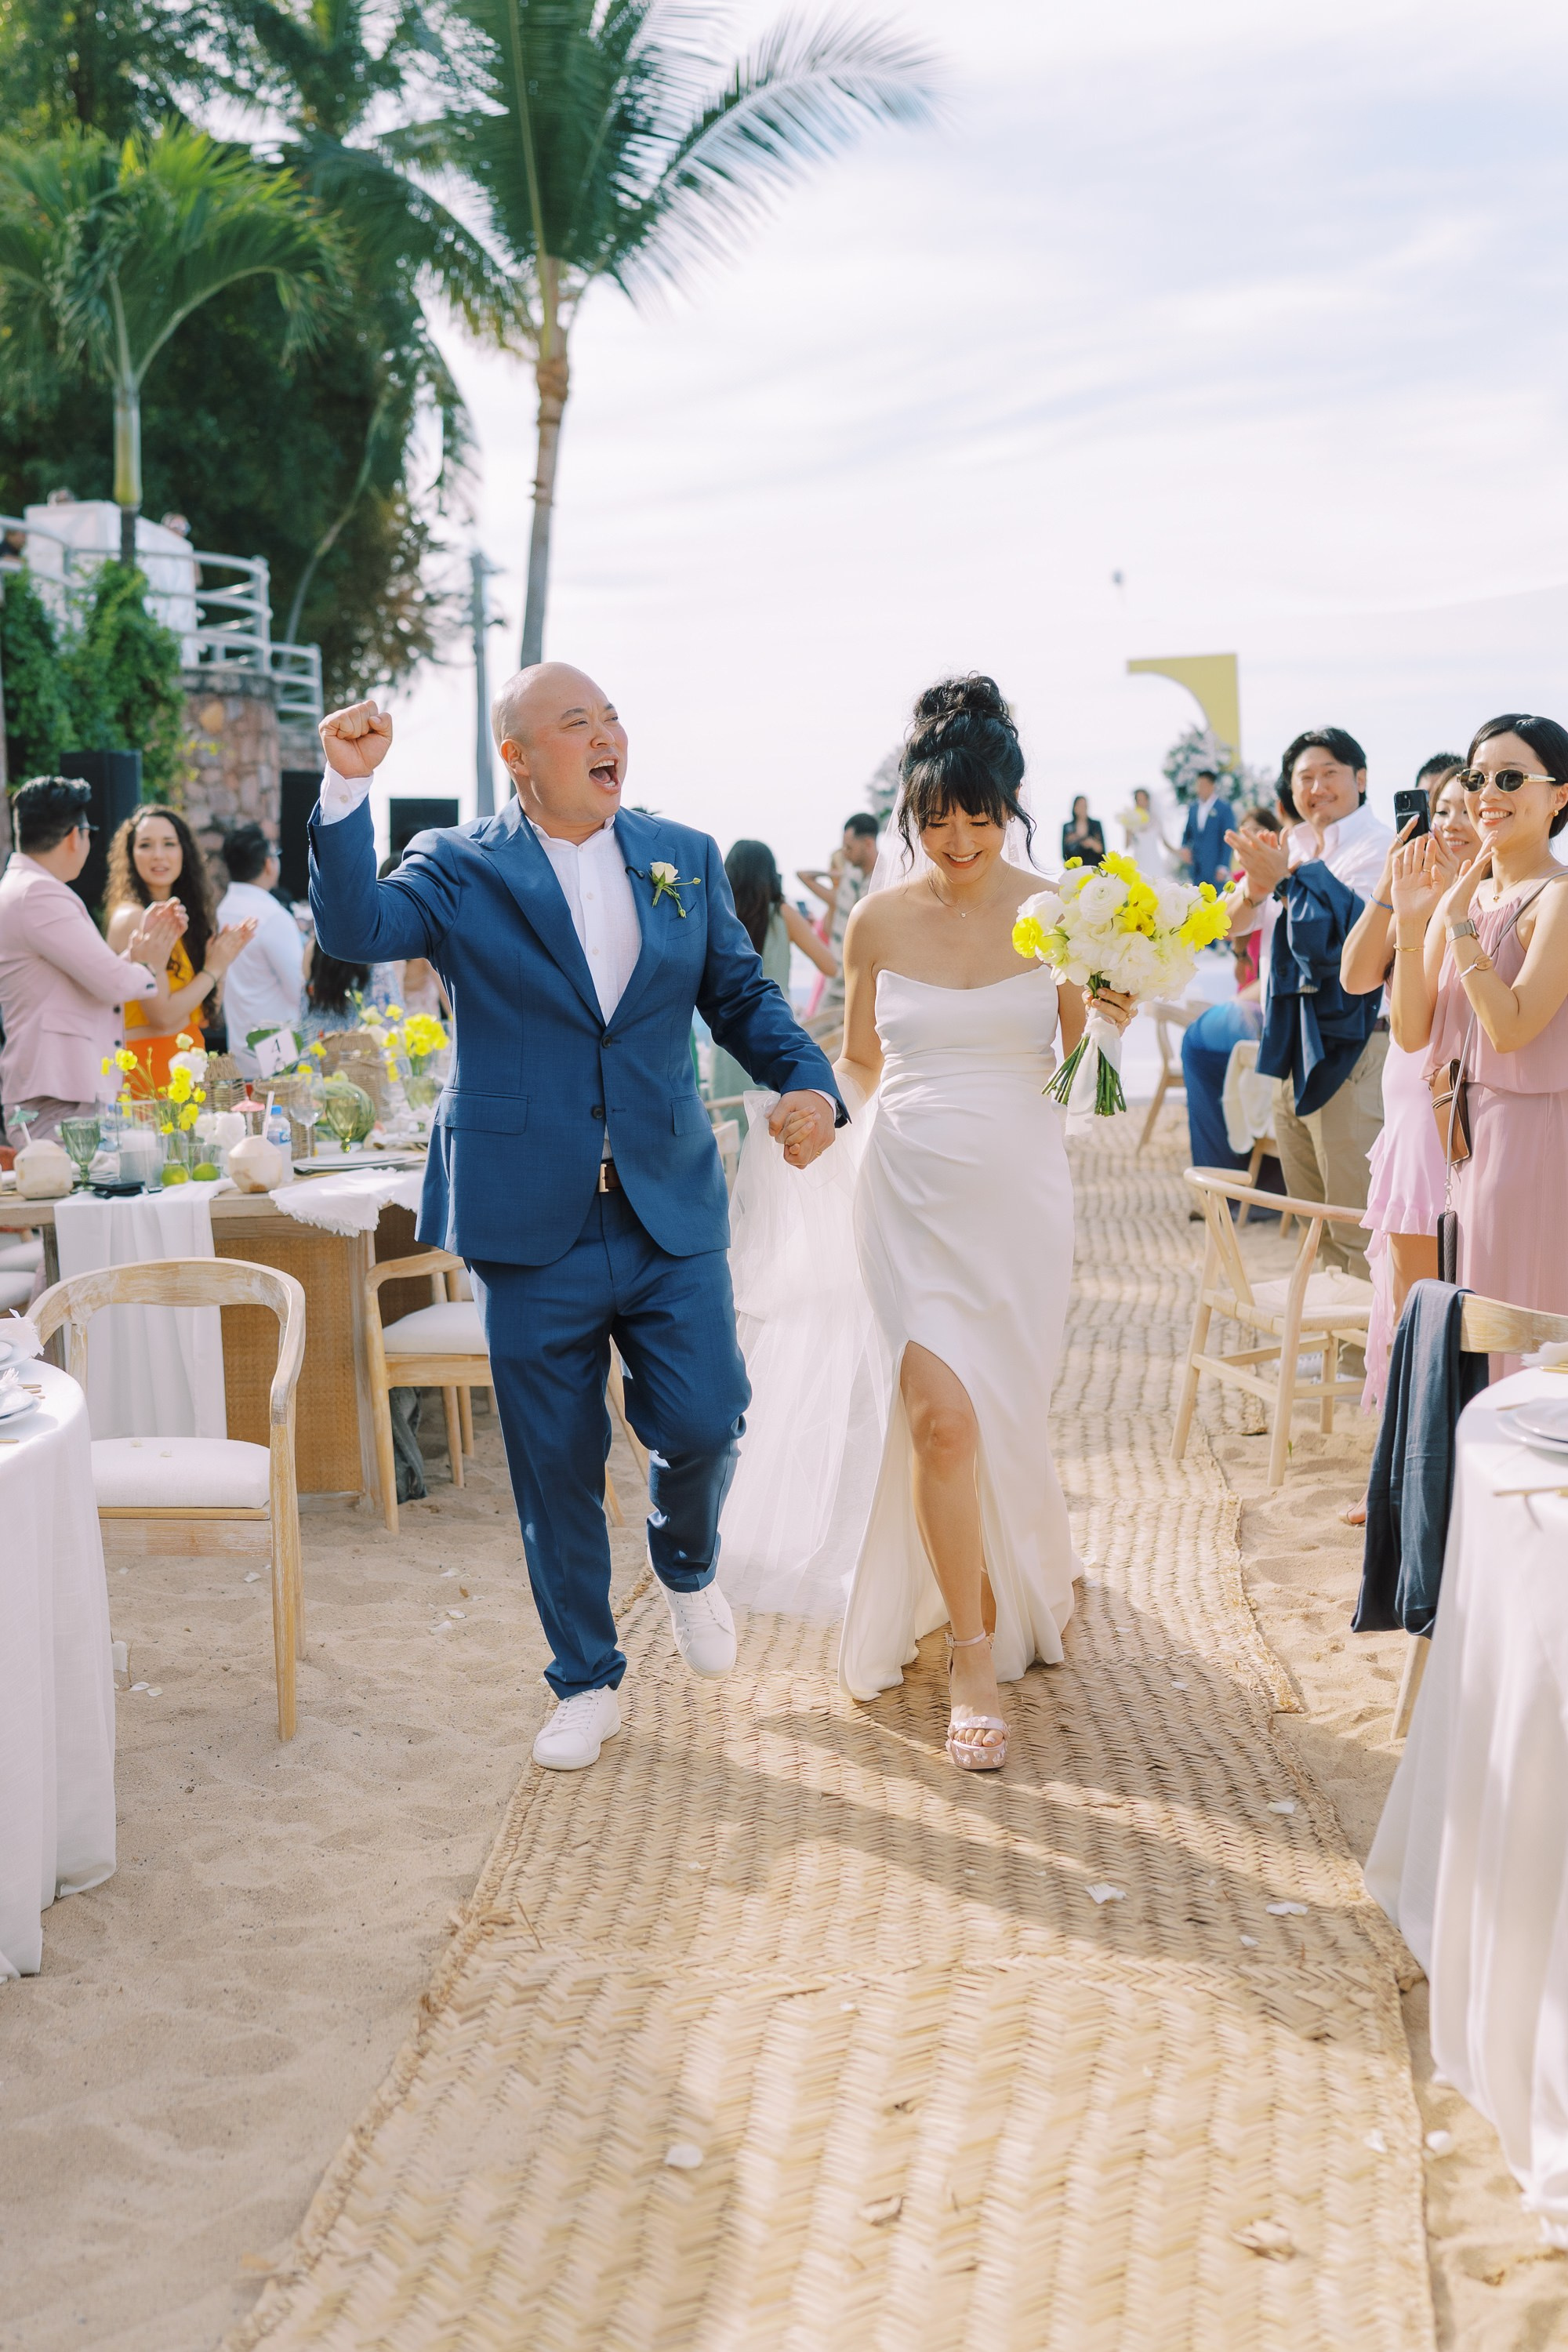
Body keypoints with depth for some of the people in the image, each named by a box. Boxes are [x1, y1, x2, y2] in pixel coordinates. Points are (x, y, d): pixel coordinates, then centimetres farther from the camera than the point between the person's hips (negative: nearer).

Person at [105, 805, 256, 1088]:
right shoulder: (132, 918, -11)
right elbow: (161, 1015, -16)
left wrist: (224, 956, 5)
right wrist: (213, 969, -5)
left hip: (186, 1059, 8)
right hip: (152, 1062, -8)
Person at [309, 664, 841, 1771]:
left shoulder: (685, 858, 8)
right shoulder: (460, 868, -2)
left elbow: (742, 994, 13)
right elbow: (358, 926, -19)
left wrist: (809, 1080, -5)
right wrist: (349, 789, -31)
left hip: (673, 1213, 2)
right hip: (534, 1225, -2)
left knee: (705, 1421, -4)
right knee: (557, 1467, 7)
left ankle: (688, 1565, 33)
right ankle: (588, 1681, 26)